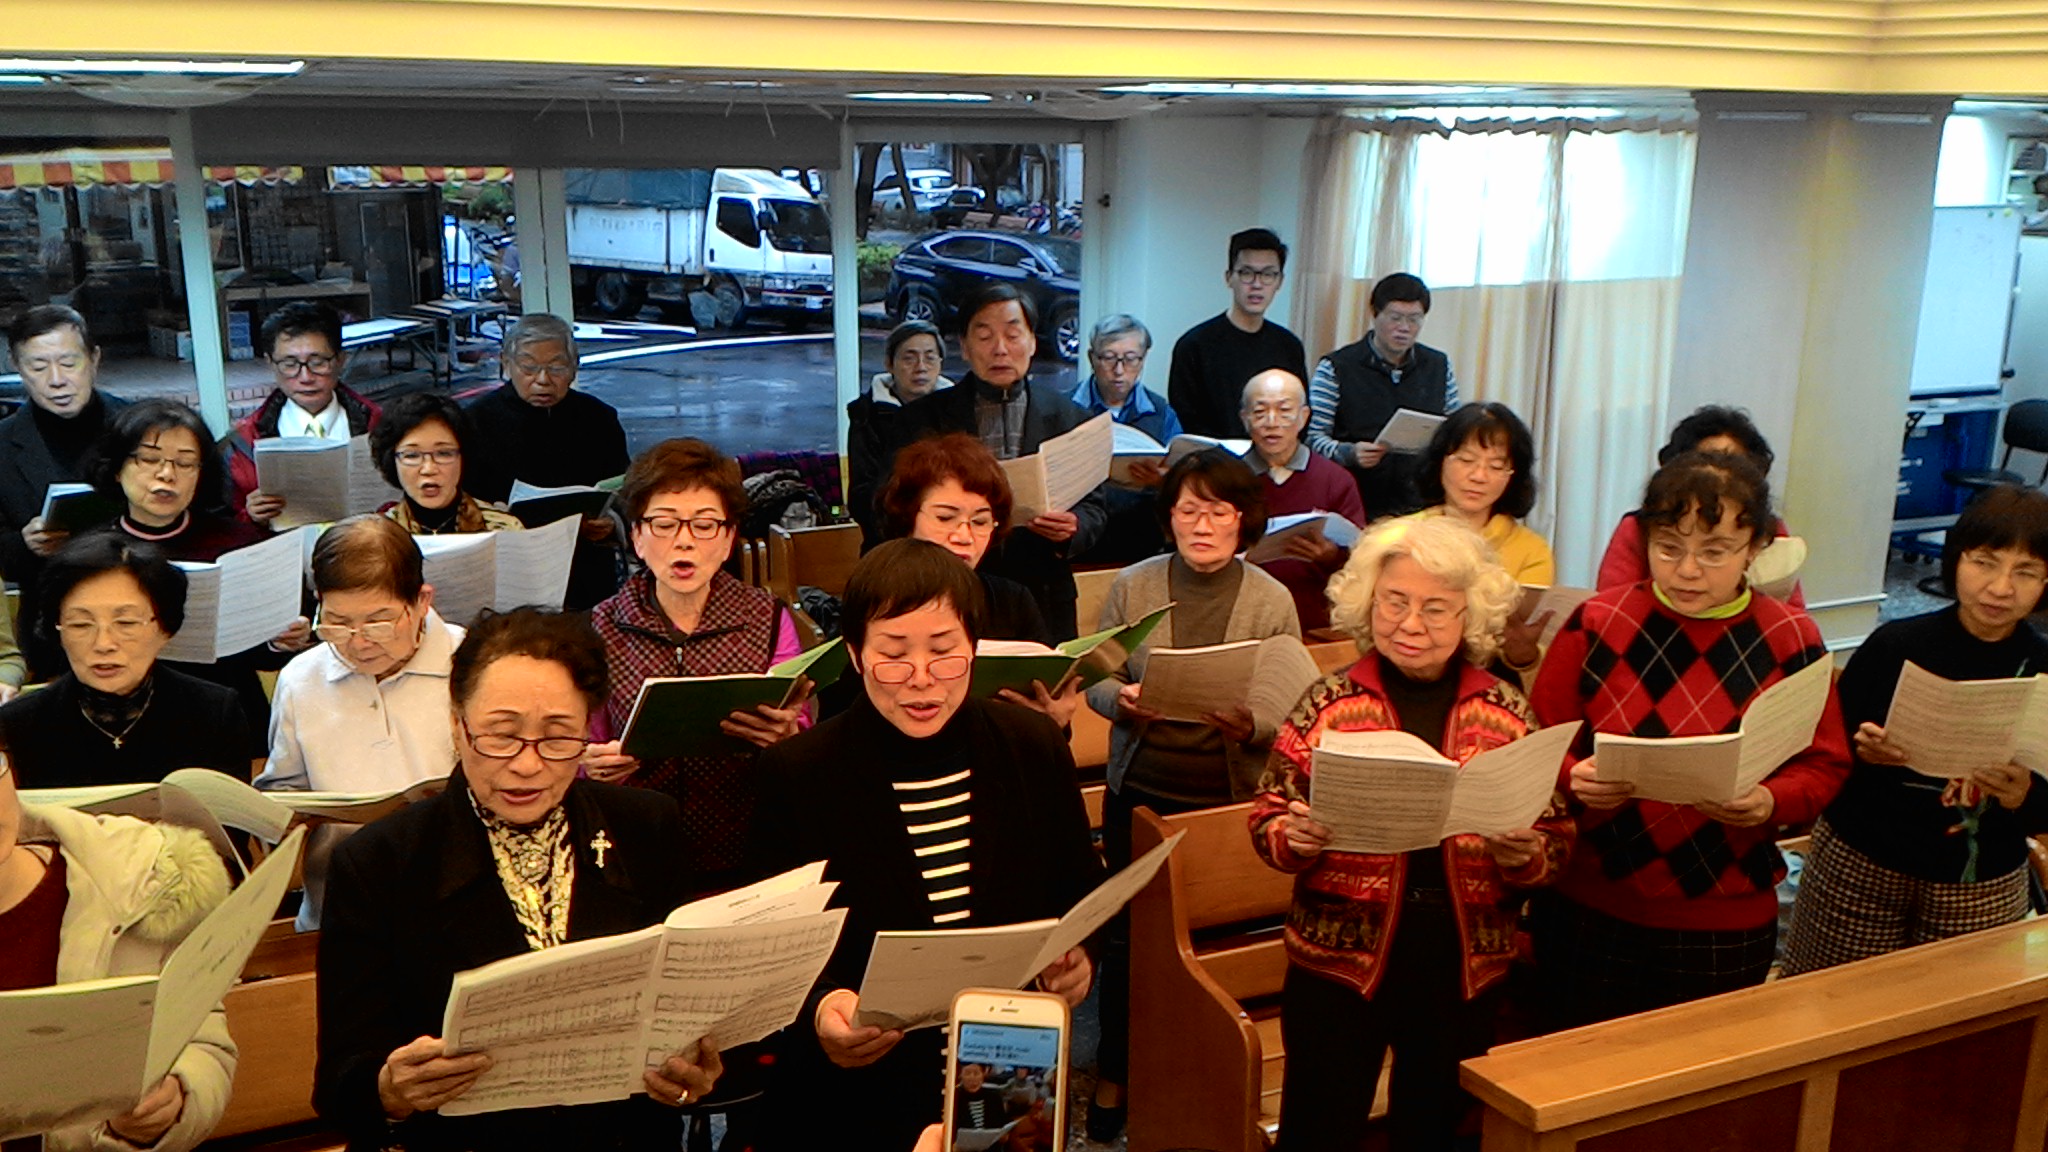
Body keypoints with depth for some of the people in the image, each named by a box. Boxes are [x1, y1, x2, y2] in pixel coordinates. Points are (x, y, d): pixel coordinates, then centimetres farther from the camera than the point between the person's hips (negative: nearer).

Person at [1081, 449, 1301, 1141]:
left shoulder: (1272, 601, -5)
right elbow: (1097, 681, 4)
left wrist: (1249, 726, -24)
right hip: (1141, 791, 1)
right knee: (1128, 932, 10)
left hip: (1228, 798, -1)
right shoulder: (1133, 586, -2)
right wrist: (1119, 699, -18)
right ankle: (1115, 1073, 30)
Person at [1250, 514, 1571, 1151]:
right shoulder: (1329, 702, -5)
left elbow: (1557, 837, 3)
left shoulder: (1508, 712, 0)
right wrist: (1295, 838, -22)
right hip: (1339, 961, -1)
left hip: (1465, 967, 2)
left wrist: (1527, 853, -18)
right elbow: (1266, 817, -2)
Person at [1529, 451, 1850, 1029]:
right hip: (1587, 913, 0)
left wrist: (1770, 802, -20)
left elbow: (1824, 765, -1)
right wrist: (1575, 779, -20)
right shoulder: (1598, 623, -4)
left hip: (1725, 930, 0)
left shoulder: (1790, 641, -3)